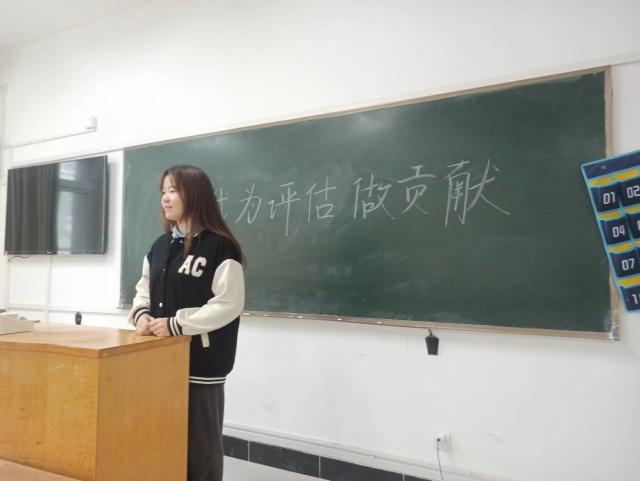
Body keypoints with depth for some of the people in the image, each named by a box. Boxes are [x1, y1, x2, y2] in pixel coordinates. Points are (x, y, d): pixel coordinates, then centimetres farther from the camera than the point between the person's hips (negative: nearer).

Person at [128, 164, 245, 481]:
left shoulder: (219, 246, -12)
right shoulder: (160, 245, 11)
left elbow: (229, 304, -18)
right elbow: (144, 290, 18)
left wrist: (176, 324, -19)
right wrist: (142, 315, -4)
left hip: (201, 364, -6)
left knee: (200, 443, 7)